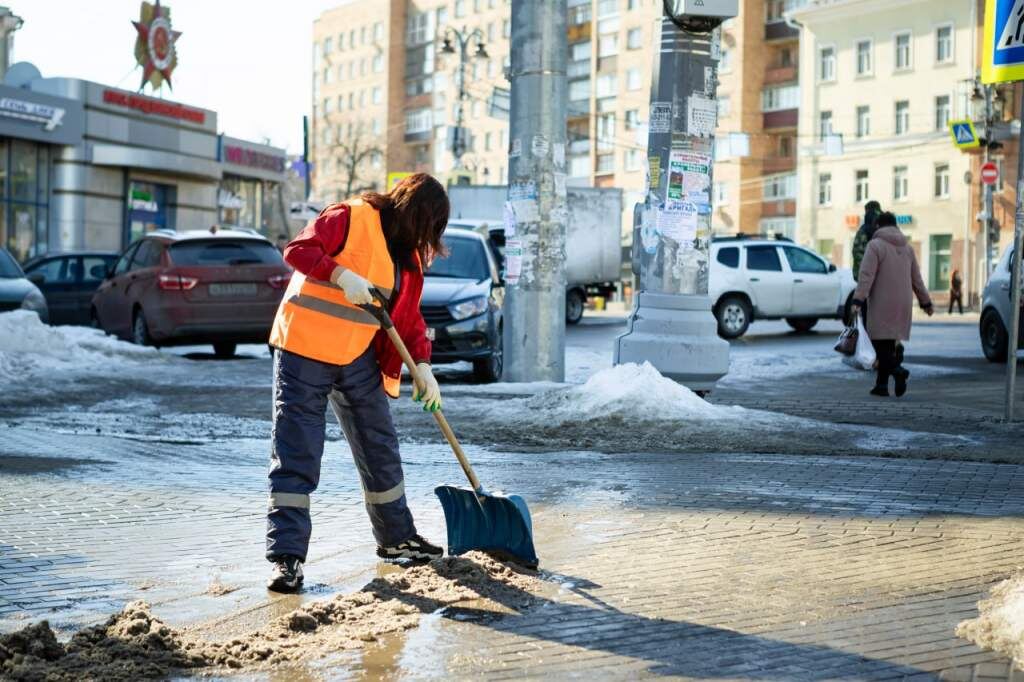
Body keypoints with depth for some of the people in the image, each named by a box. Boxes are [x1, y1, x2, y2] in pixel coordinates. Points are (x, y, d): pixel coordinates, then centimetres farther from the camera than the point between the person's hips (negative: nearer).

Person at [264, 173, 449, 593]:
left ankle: (397, 538, 32)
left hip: (359, 359, 7)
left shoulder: (409, 254, 11)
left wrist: (422, 364, -1)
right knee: (295, 455, -7)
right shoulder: (351, 218, -10)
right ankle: (286, 556, -5)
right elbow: (298, 250, -17)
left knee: (380, 449, 15)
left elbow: (409, 314, 11)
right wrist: (341, 275, -30)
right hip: (304, 351, -7)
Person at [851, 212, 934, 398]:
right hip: (902, 305, 6)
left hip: (882, 305, -6)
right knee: (889, 343, 11)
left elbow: (866, 276, -16)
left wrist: (858, 300, -20)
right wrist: (926, 302, 26)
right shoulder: (907, 247, 14)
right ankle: (882, 385, 11)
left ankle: (897, 369, -28)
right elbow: (916, 279, 18)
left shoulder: (875, 245, -6)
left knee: (880, 342, -5)